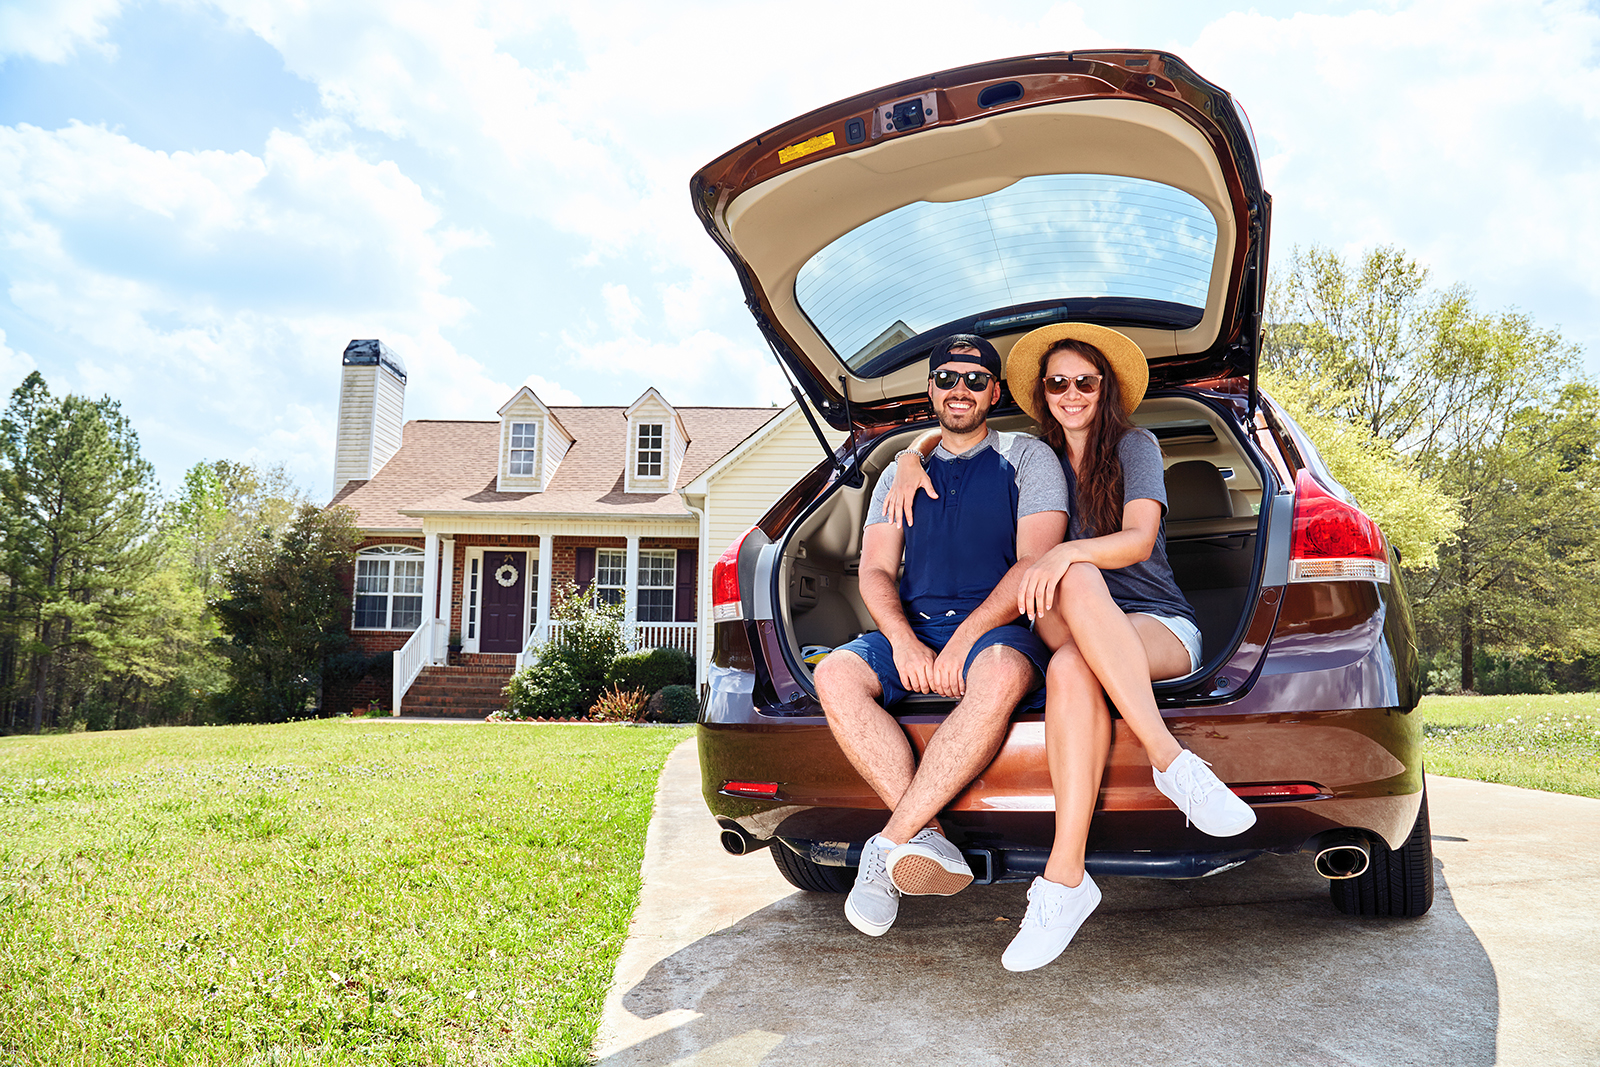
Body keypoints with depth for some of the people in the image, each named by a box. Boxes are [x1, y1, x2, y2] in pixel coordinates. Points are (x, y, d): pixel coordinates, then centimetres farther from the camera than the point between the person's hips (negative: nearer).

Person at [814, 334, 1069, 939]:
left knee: (1001, 674, -39)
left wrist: (965, 639, -16)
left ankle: (890, 842, -33)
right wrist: (904, 643, -10)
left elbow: (1035, 563, -3)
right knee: (835, 674, -26)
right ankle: (929, 839, -32)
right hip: (912, 631, 4)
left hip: (999, 628, -3)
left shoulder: (1028, 458, 10)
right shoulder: (901, 473, 21)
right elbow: (875, 571, 11)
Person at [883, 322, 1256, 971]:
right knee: (1075, 626, -37)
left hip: (1160, 628, -2)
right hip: (1077, 635, 2)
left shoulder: (1134, 446, 5)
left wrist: (1066, 554, -31)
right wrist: (910, 461, 4)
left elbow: (1140, 539, -11)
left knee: (1071, 668, -38)